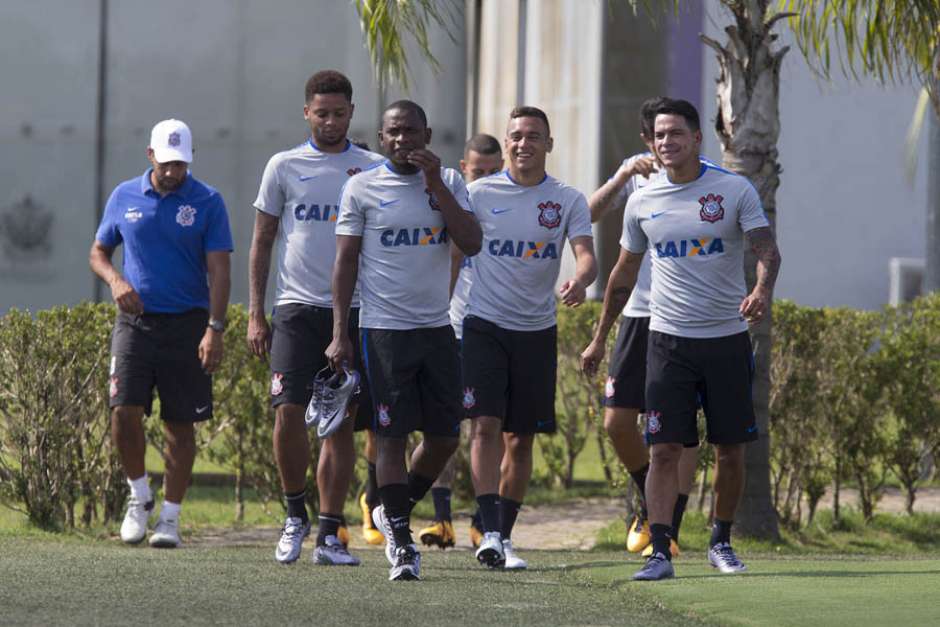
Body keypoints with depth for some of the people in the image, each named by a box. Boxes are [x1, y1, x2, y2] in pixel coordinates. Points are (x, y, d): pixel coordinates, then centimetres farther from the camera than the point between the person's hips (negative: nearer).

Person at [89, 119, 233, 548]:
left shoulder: (207, 202, -1)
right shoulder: (124, 197, 6)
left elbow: (219, 270, -4)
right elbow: (98, 253, 16)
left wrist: (215, 329, -14)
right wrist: (116, 281, -6)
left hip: (186, 324, -1)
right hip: (134, 320, 1)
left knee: (180, 425, 2)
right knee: (124, 411, -13)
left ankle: (170, 516, 10)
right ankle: (139, 494, 9)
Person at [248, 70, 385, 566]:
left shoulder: (373, 170, 8)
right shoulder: (284, 167, 7)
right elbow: (262, 242, 10)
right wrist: (255, 314, 3)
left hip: (354, 311, 1)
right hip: (298, 307, -1)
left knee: (342, 422, 1)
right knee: (289, 410, -13)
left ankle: (329, 535, 5)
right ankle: (295, 515, 7)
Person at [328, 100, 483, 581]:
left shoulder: (448, 183, 7)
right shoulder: (363, 188, 0)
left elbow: (471, 243, -6)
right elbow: (345, 262, 0)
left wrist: (434, 183, -12)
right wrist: (339, 334, -7)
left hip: (437, 328, 3)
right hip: (384, 329, -3)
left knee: (444, 436, 6)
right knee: (391, 435, -4)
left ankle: (396, 512, 27)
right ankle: (399, 540, 2)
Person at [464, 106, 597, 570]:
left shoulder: (568, 201, 3)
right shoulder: (479, 193, 1)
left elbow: (586, 255, -9)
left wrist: (580, 280, -30)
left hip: (537, 330, 2)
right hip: (485, 324, -2)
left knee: (521, 440, 7)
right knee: (486, 425, -15)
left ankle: (503, 536, 18)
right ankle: (490, 533, -20)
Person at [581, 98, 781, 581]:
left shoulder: (735, 191, -2)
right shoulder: (643, 202, 6)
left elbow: (766, 249, -10)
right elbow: (624, 274, 17)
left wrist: (763, 289, -32)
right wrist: (599, 338, 19)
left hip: (728, 338, -1)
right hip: (668, 339, 1)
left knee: (730, 450, 6)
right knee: (664, 449, -9)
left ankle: (721, 542, 23)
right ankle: (659, 552, -12)